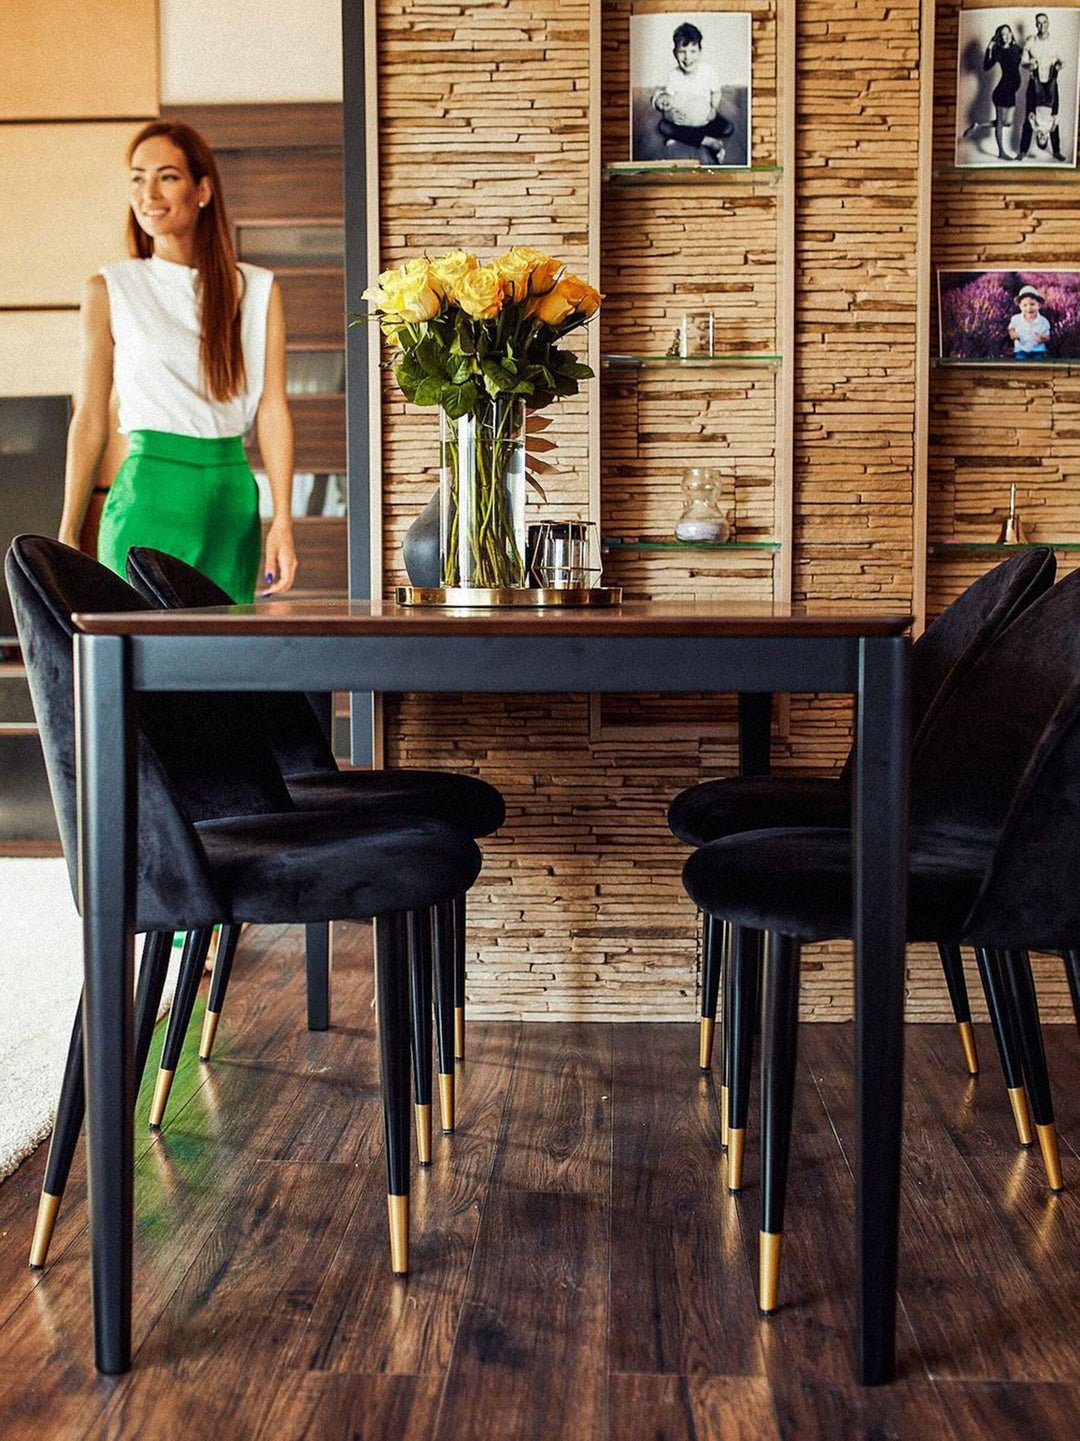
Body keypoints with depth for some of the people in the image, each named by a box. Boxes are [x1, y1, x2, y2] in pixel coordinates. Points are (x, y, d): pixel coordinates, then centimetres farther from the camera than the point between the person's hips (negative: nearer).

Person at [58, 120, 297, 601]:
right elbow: (90, 420, 5)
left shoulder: (258, 290, 7)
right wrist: (68, 533, 3)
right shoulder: (109, 290, 4)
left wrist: (283, 520, -7)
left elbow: (272, 411, 2)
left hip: (233, 501, 2)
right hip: (150, 497, -2)